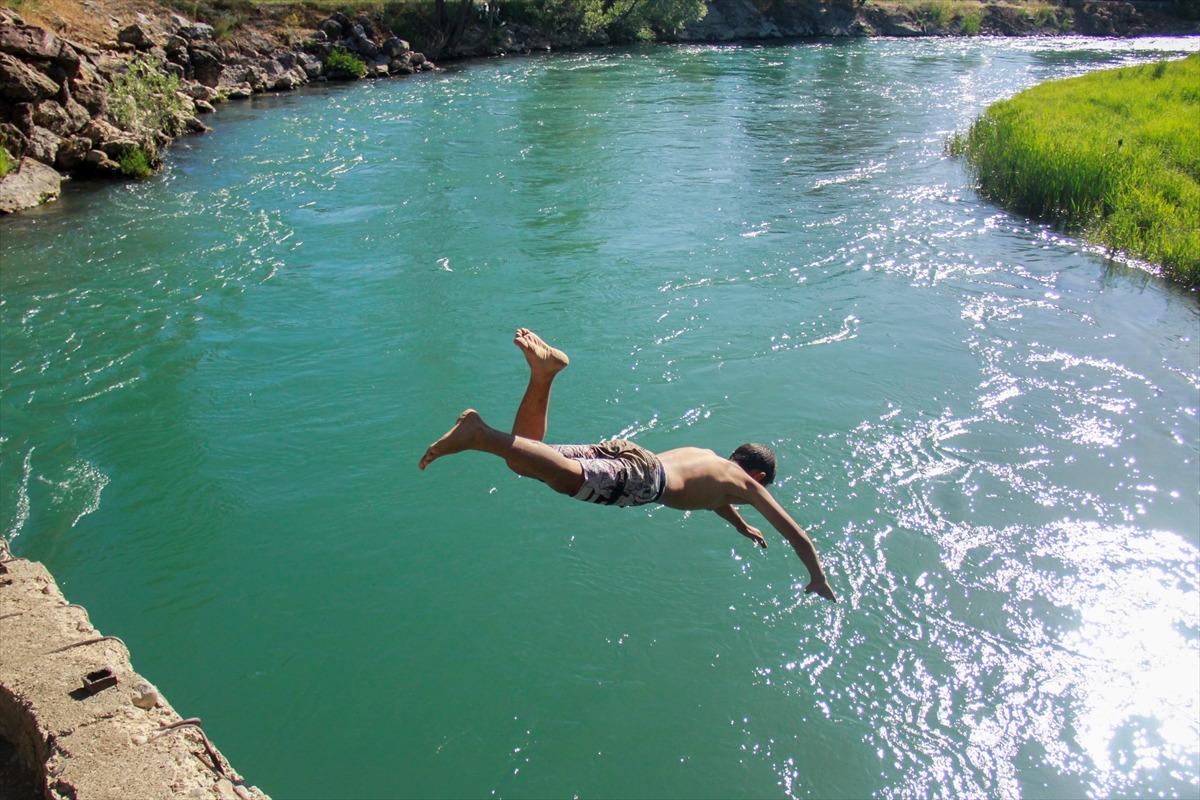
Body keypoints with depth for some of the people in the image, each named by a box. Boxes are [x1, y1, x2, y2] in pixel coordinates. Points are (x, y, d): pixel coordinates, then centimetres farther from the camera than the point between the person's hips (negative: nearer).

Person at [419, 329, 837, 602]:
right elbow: (795, 533, 24)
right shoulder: (746, 483, 21)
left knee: (524, 458, 5)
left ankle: (544, 370, -15)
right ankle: (480, 434, -50)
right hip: (643, 475, -7)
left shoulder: (709, 456, 39)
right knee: (570, 477, -33)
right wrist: (818, 581, 37)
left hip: (621, 450, 7)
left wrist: (741, 525, 71)